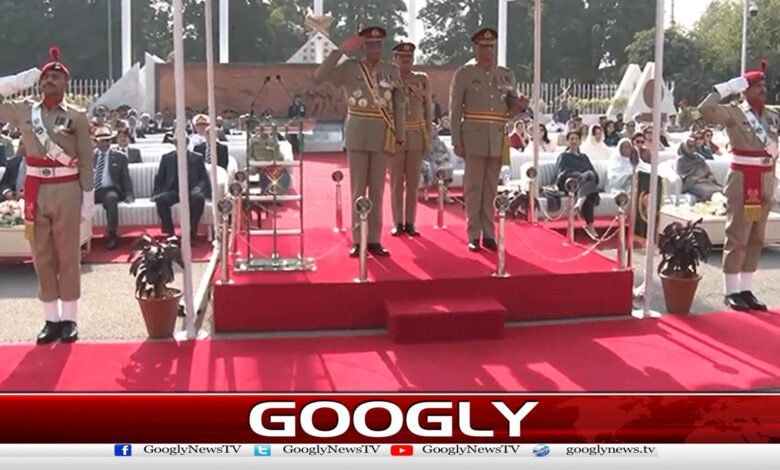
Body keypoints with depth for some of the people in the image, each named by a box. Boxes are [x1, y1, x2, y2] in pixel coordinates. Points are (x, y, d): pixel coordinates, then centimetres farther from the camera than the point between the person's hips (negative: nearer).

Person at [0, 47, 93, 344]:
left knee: (68, 257, 4)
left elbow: (86, 161, -2)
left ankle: (69, 319, 12)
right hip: (35, 191, 3)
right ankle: (51, 319, 15)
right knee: (42, 257, 7)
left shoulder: (77, 117, -2)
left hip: (67, 191, -3)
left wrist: (88, 197, -6)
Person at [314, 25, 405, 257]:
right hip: (357, 136, -1)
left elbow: (399, 106, 6)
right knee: (358, 189, 3)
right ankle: (358, 240, 8)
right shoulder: (350, 67, 2)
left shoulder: (392, 70, 6)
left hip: (382, 137, 1)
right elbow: (320, 76, -11)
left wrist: (400, 138, 2)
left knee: (377, 189, 5)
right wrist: (340, 50, -11)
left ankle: (374, 240, 11)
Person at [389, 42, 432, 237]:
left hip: (417, 136, 1)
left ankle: (410, 223, 11)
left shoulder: (422, 79, 6)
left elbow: (428, 110, 8)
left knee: (413, 182, 4)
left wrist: (429, 139, 3)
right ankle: (398, 223, 9)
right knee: (396, 182, 1)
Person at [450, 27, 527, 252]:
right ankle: (474, 235, 6)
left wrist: (521, 105, -9)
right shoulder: (464, 73, 0)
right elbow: (455, 109, -2)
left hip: (498, 139, 3)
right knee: (474, 186, 0)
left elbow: (512, 109, 15)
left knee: (491, 188, 8)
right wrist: (457, 141, -7)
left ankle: (489, 234, 14)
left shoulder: (507, 74, 11)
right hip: (474, 137, -3)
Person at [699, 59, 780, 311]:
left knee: (756, 239, 9)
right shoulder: (734, 113, -7)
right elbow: (705, 109, -23)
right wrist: (727, 87, -15)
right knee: (738, 238, -4)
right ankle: (731, 292, 4)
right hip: (742, 181, -6)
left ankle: (745, 289, 16)